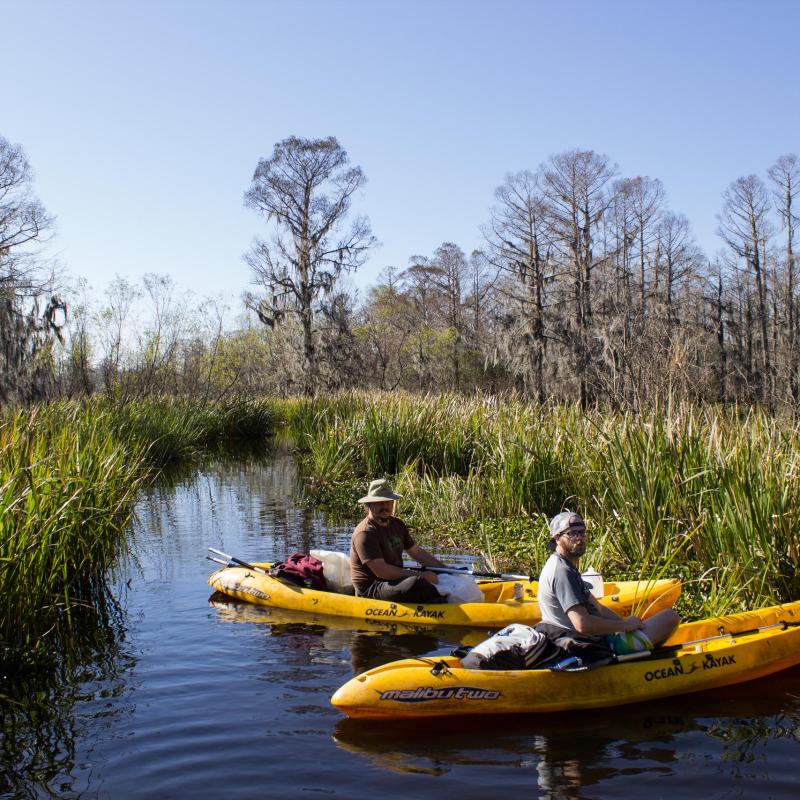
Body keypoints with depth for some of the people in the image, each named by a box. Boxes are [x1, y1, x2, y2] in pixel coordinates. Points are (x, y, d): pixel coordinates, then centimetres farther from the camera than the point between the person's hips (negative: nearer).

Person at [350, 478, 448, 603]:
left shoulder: (397, 525, 12)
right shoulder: (365, 533, -17)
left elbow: (417, 552, 18)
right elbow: (381, 571, -23)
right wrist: (419, 575, -22)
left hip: (395, 580, 9)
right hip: (371, 589, -9)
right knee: (417, 583, -32)